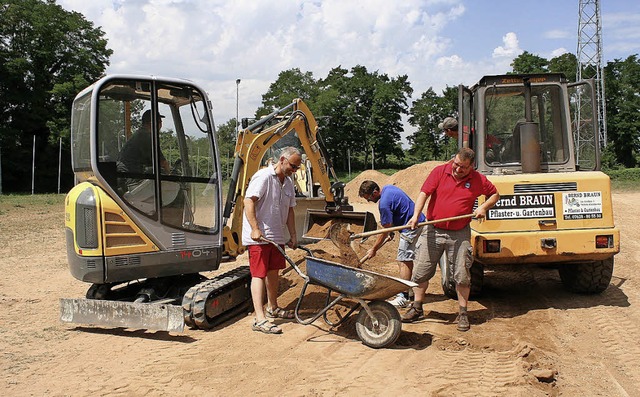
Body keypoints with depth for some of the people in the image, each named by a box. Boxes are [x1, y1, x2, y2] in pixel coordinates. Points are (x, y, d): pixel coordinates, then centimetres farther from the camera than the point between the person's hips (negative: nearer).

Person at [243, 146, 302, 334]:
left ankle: (272, 308, 36)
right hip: (258, 237, -9)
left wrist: (293, 236, 15)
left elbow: (289, 211, 18)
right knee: (259, 274, -10)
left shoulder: (288, 182, 12)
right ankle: (260, 319, -11)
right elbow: (248, 201, -21)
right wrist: (255, 229, -28)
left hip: (276, 236, 9)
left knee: (273, 271, 19)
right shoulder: (263, 176, -14)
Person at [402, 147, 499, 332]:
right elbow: (424, 193, -12)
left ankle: (462, 314, 17)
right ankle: (416, 308, 21)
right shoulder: (440, 171, -4)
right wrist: (416, 215, -26)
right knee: (421, 271, 5)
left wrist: (484, 207, -4)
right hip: (433, 231, 0)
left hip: (460, 234, 0)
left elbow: (495, 194, 16)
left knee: (462, 275, 3)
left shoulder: (478, 180, 0)